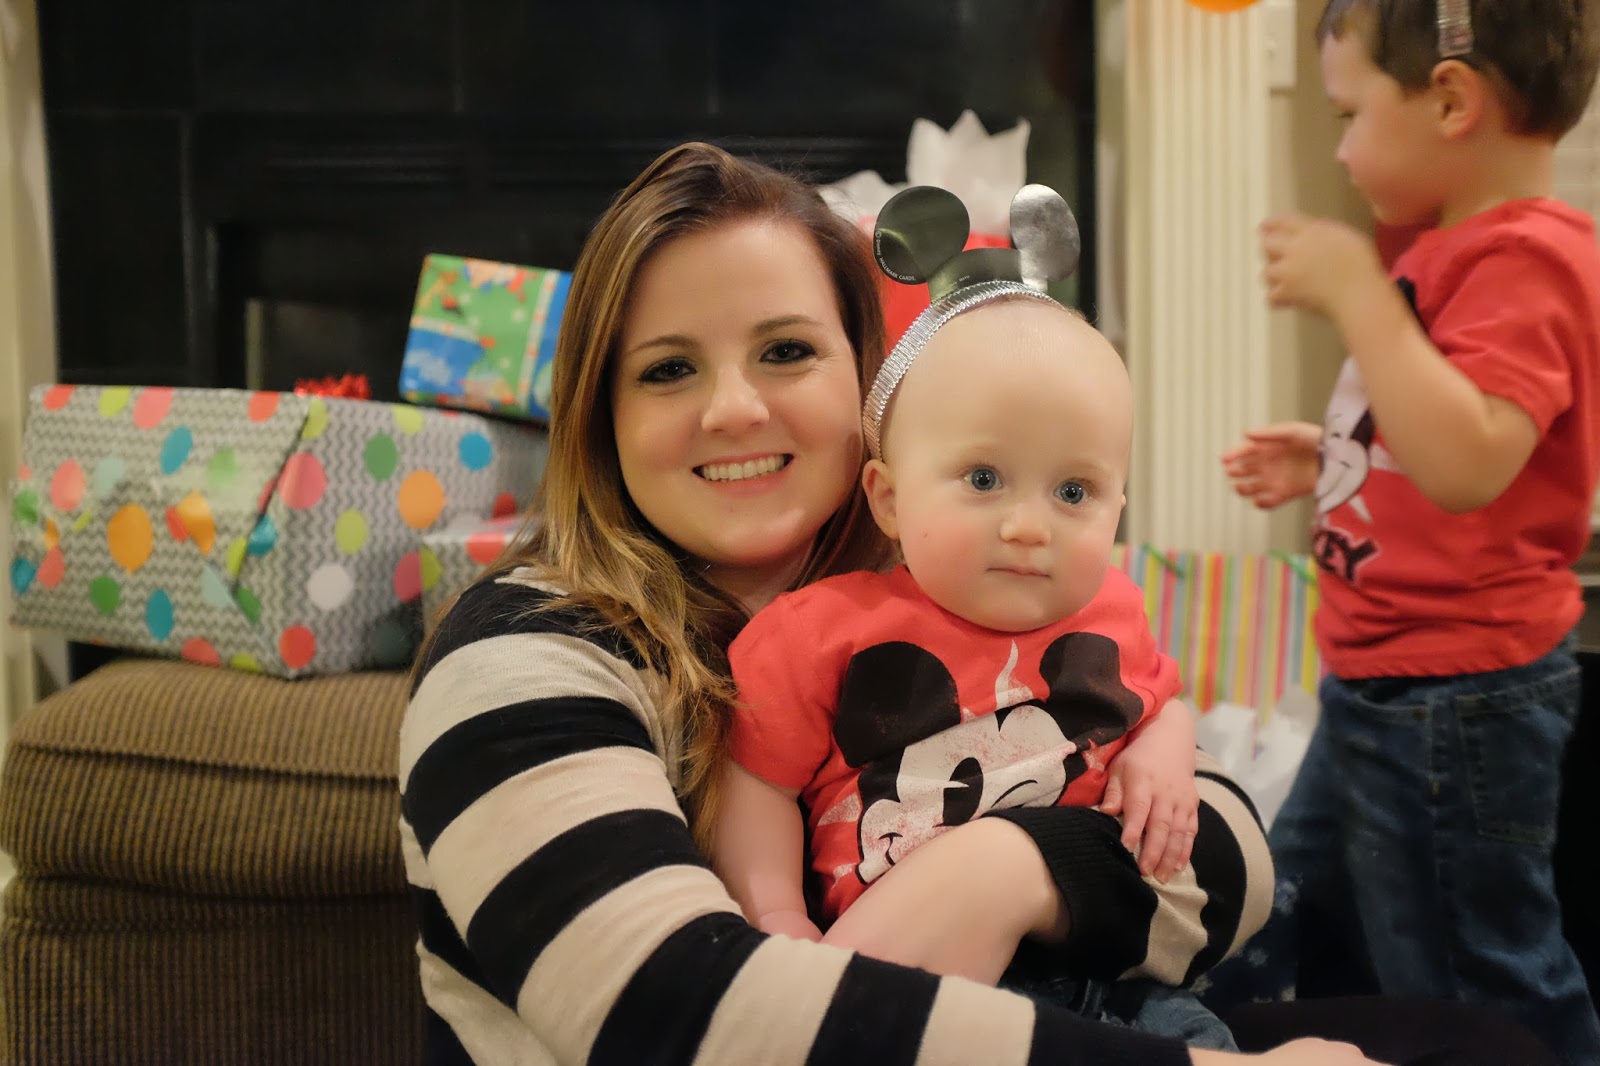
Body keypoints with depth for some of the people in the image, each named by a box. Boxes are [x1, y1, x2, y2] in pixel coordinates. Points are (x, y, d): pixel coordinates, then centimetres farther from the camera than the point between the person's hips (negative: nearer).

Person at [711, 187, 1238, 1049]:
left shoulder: (1107, 618, 6)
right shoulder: (828, 631, -6)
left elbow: (1162, 701, 26)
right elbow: (755, 781, -1)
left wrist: (1164, 757, 4)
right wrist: (775, 918, -12)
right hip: (900, 978, -4)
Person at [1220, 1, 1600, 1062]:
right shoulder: (1467, 252, 9)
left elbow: (1467, 465, -34)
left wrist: (1358, 292, -29)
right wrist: (1332, 462, 8)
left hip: (1454, 695, -11)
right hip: (1386, 683, 11)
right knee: (1298, 926, 25)